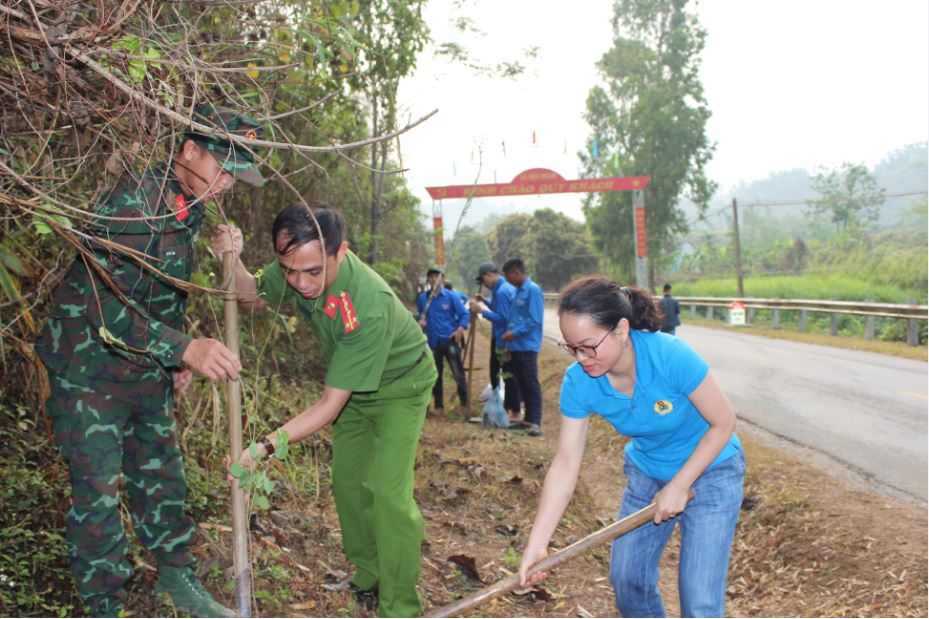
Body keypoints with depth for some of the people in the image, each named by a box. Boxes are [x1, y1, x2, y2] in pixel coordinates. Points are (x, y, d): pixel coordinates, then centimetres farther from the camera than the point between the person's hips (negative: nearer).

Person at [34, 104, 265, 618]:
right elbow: (106, 303, -32)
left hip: (147, 371, 8)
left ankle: (177, 575, 31)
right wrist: (185, 348, -39)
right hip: (89, 368, -8)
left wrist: (179, 360, 14)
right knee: (98, 493, 0)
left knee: (162, 476, 15)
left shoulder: (189, 210, 4)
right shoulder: (132, 201, -24)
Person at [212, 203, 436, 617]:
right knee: (348, 483, 12)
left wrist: (267, 446, -41)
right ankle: (369, 579, 30)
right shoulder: (300, 266, -23)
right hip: (353, 387, 7)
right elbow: (253, 295, 0)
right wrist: (232, 260, -22)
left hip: (400, 385, -7)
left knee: (390, 493, -15)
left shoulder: (369, 305, -42)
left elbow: (330, 404, -36)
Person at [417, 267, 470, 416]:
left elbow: (464, 315, -1)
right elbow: (419, 316, 17)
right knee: (435, 376, 10)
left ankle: (465, 404, 6)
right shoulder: (423, 298, 7)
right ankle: (439, 406, 20)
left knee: (459, 375, -4)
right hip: (433, 342, 3)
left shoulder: (451, 296, -1)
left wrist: (460, 329, -17)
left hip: (450, 341, -3)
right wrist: (420, 321, -7)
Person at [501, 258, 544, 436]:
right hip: (515, 346, 9)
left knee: (531, 384, -7)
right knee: (521, 383, 12)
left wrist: (515, 333, -18)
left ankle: (535, 422, -5)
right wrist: (508, 341, 15)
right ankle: (528, 419, 20)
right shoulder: (517, 291, 14)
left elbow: (535, 320, -17)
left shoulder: (533, 290, -11)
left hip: (528, 346, -9)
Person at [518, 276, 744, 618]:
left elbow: (723, 423, -20)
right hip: (646, 472, 4)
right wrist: (536, 545, -19)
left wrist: (678, 487, -20)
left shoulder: (672, 356, -33)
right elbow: (565, 464, -16)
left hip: (709, 470, -4)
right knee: (627, 579, 11)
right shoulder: (578, 382, -21)